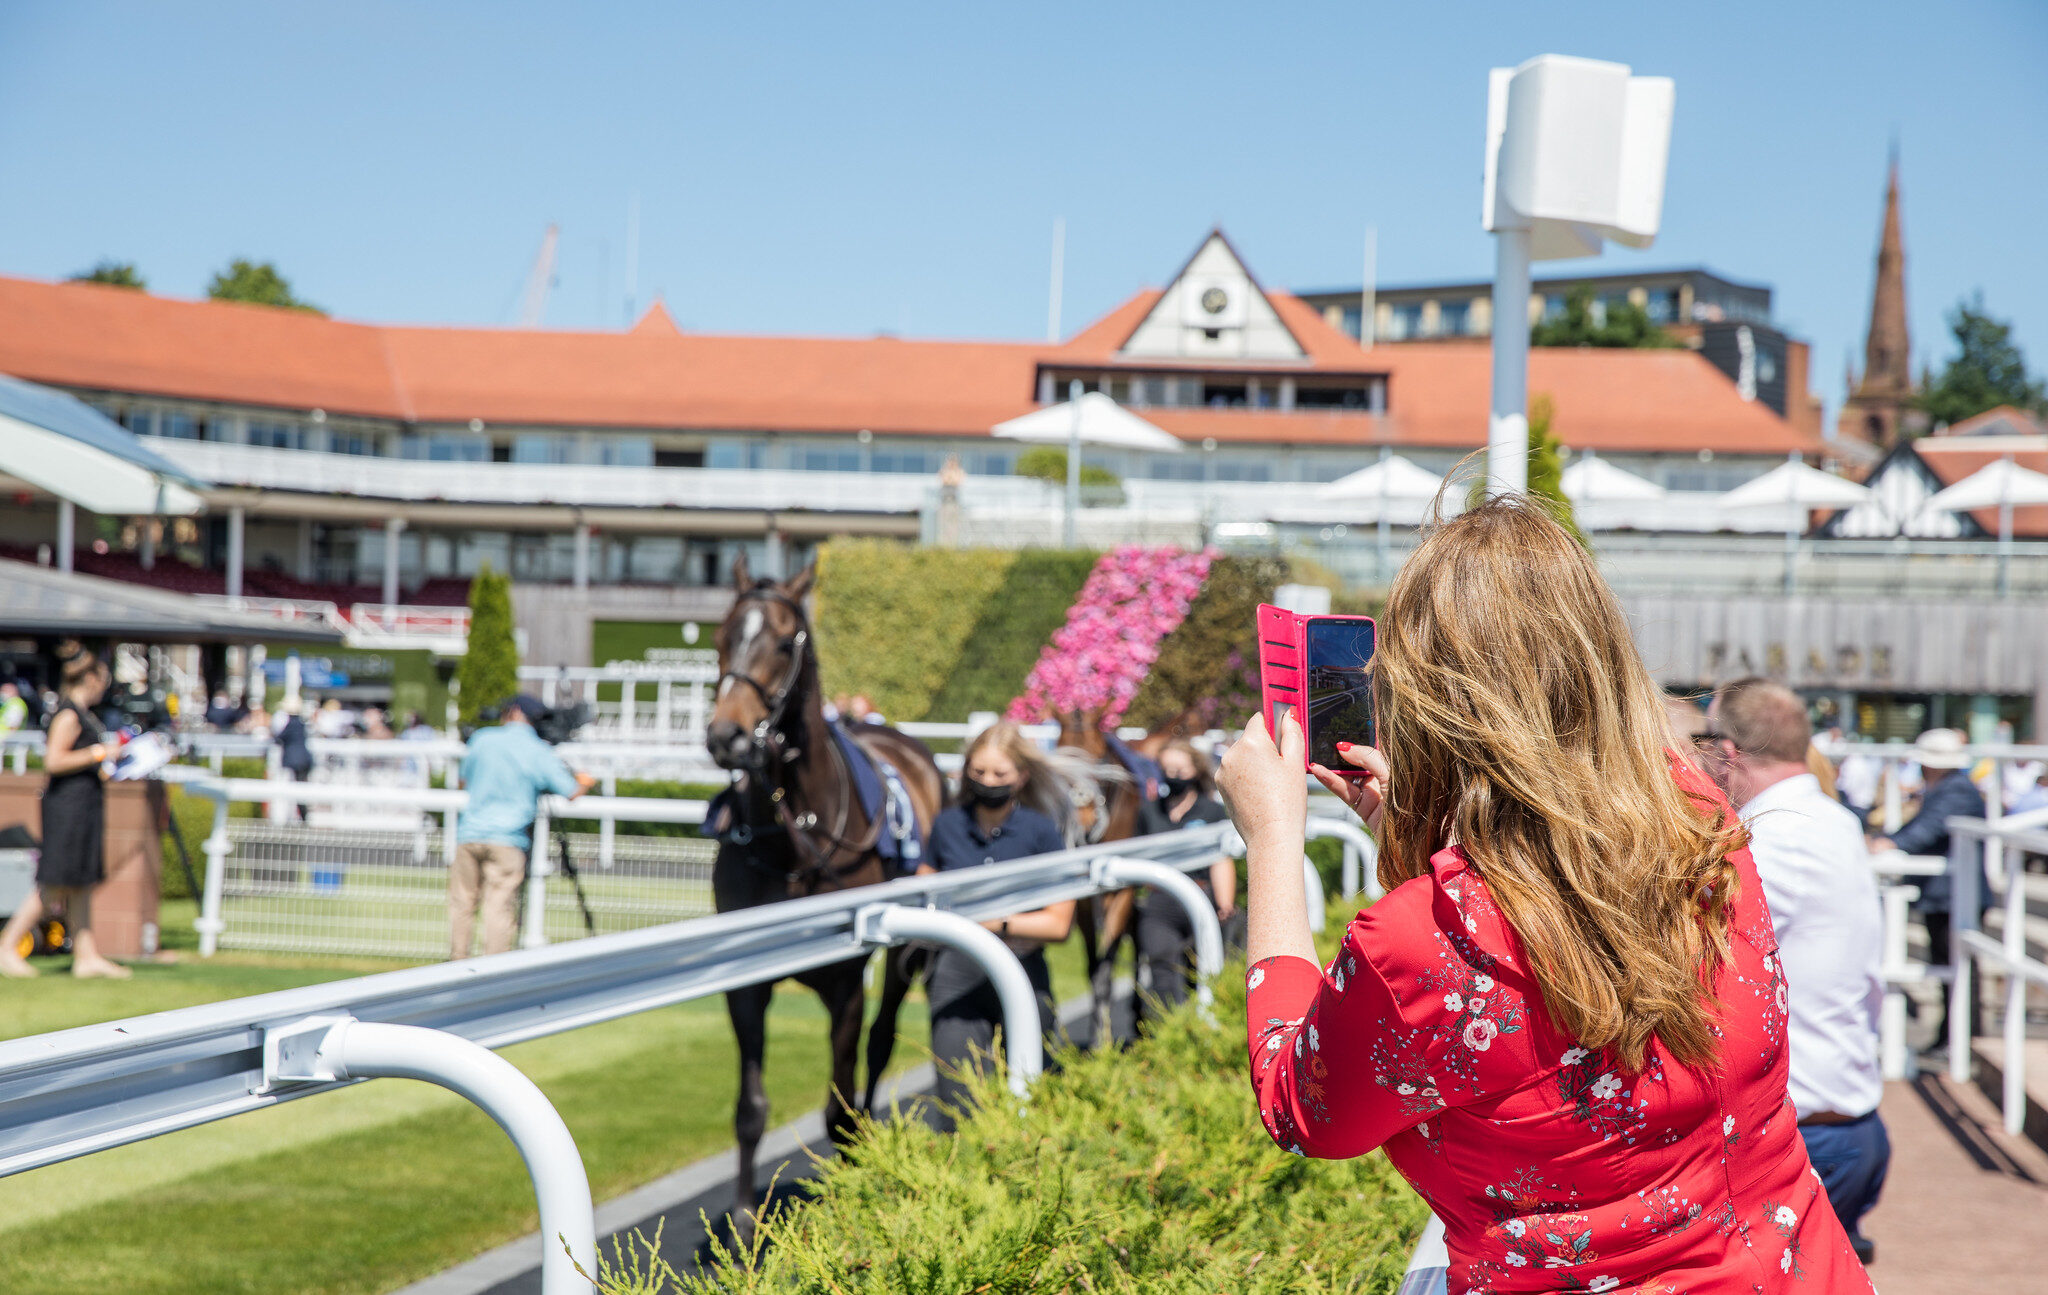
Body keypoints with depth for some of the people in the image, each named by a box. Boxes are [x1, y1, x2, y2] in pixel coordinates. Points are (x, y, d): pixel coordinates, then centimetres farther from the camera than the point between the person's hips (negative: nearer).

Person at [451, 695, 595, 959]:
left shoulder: (482, 739, 6)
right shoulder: (541, 753, -3)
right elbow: (572, 792, -3)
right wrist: (585, 781, 19)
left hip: (470, 832, 3)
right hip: (507, 838, -3)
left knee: (462, 902, 10)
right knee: (500, 907, -4)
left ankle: (457, 964, 13)